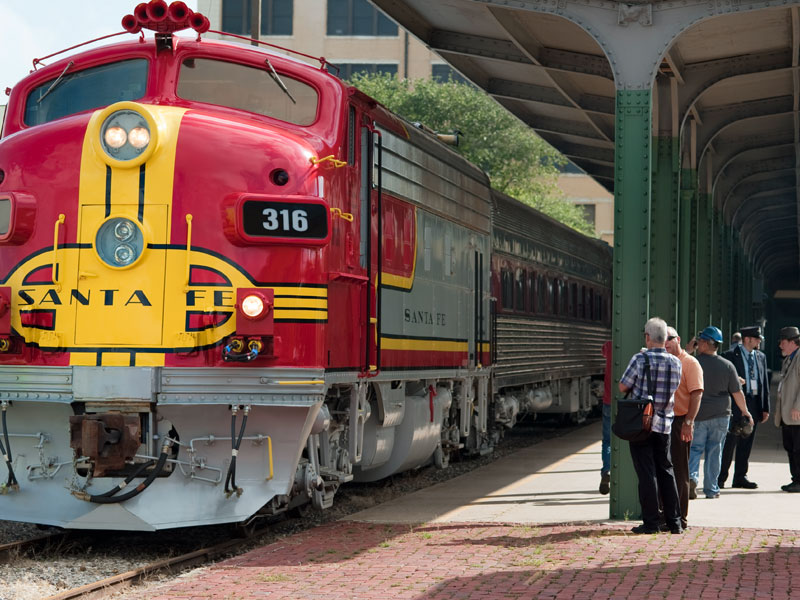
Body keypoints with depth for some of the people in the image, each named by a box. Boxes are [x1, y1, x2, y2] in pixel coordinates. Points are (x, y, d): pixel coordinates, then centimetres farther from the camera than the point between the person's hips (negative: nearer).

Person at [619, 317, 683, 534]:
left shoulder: (640, 359, -12)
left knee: (646, 473, 0)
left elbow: (623, 387, -5)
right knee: (666, 471, 13)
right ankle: (674, 522, 14)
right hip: (664, 424, 4)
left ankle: (651, 522, 1)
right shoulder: (675, 363, 2)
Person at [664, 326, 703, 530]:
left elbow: (696, 394, -14)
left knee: (679, 472, -2)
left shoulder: (690, 363, -6)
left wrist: (688, 422, -21)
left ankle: (680, 518, 2)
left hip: (679, 423, -7)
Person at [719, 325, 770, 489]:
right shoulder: (730, 356, -5)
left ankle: (740, 477, 17)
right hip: (736, 405, -6)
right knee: (729, 442, -4)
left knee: (747, 443, 9)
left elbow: (765, 383, 13)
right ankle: (720, 477, 5)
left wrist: (765, 408, 10)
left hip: (754, 404, 6)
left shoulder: (761, 357, 13)